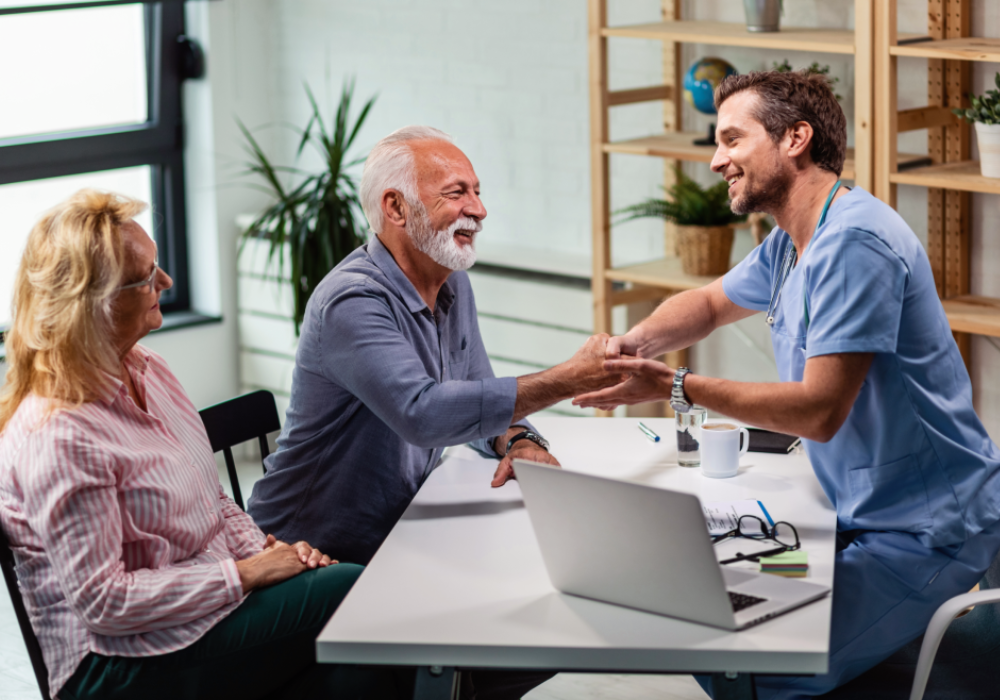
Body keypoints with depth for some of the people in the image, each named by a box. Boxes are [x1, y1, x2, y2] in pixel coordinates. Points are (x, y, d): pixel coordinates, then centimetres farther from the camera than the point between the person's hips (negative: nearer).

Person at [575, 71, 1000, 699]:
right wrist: (636, 344, 6)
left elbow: (819, 411, -26)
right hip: (861, 516, 10)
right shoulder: (791, 244, 10)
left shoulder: (853, 243, -22)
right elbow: (710, 303, 28)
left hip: (925, 531, -10)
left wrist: (677, 388, -22)